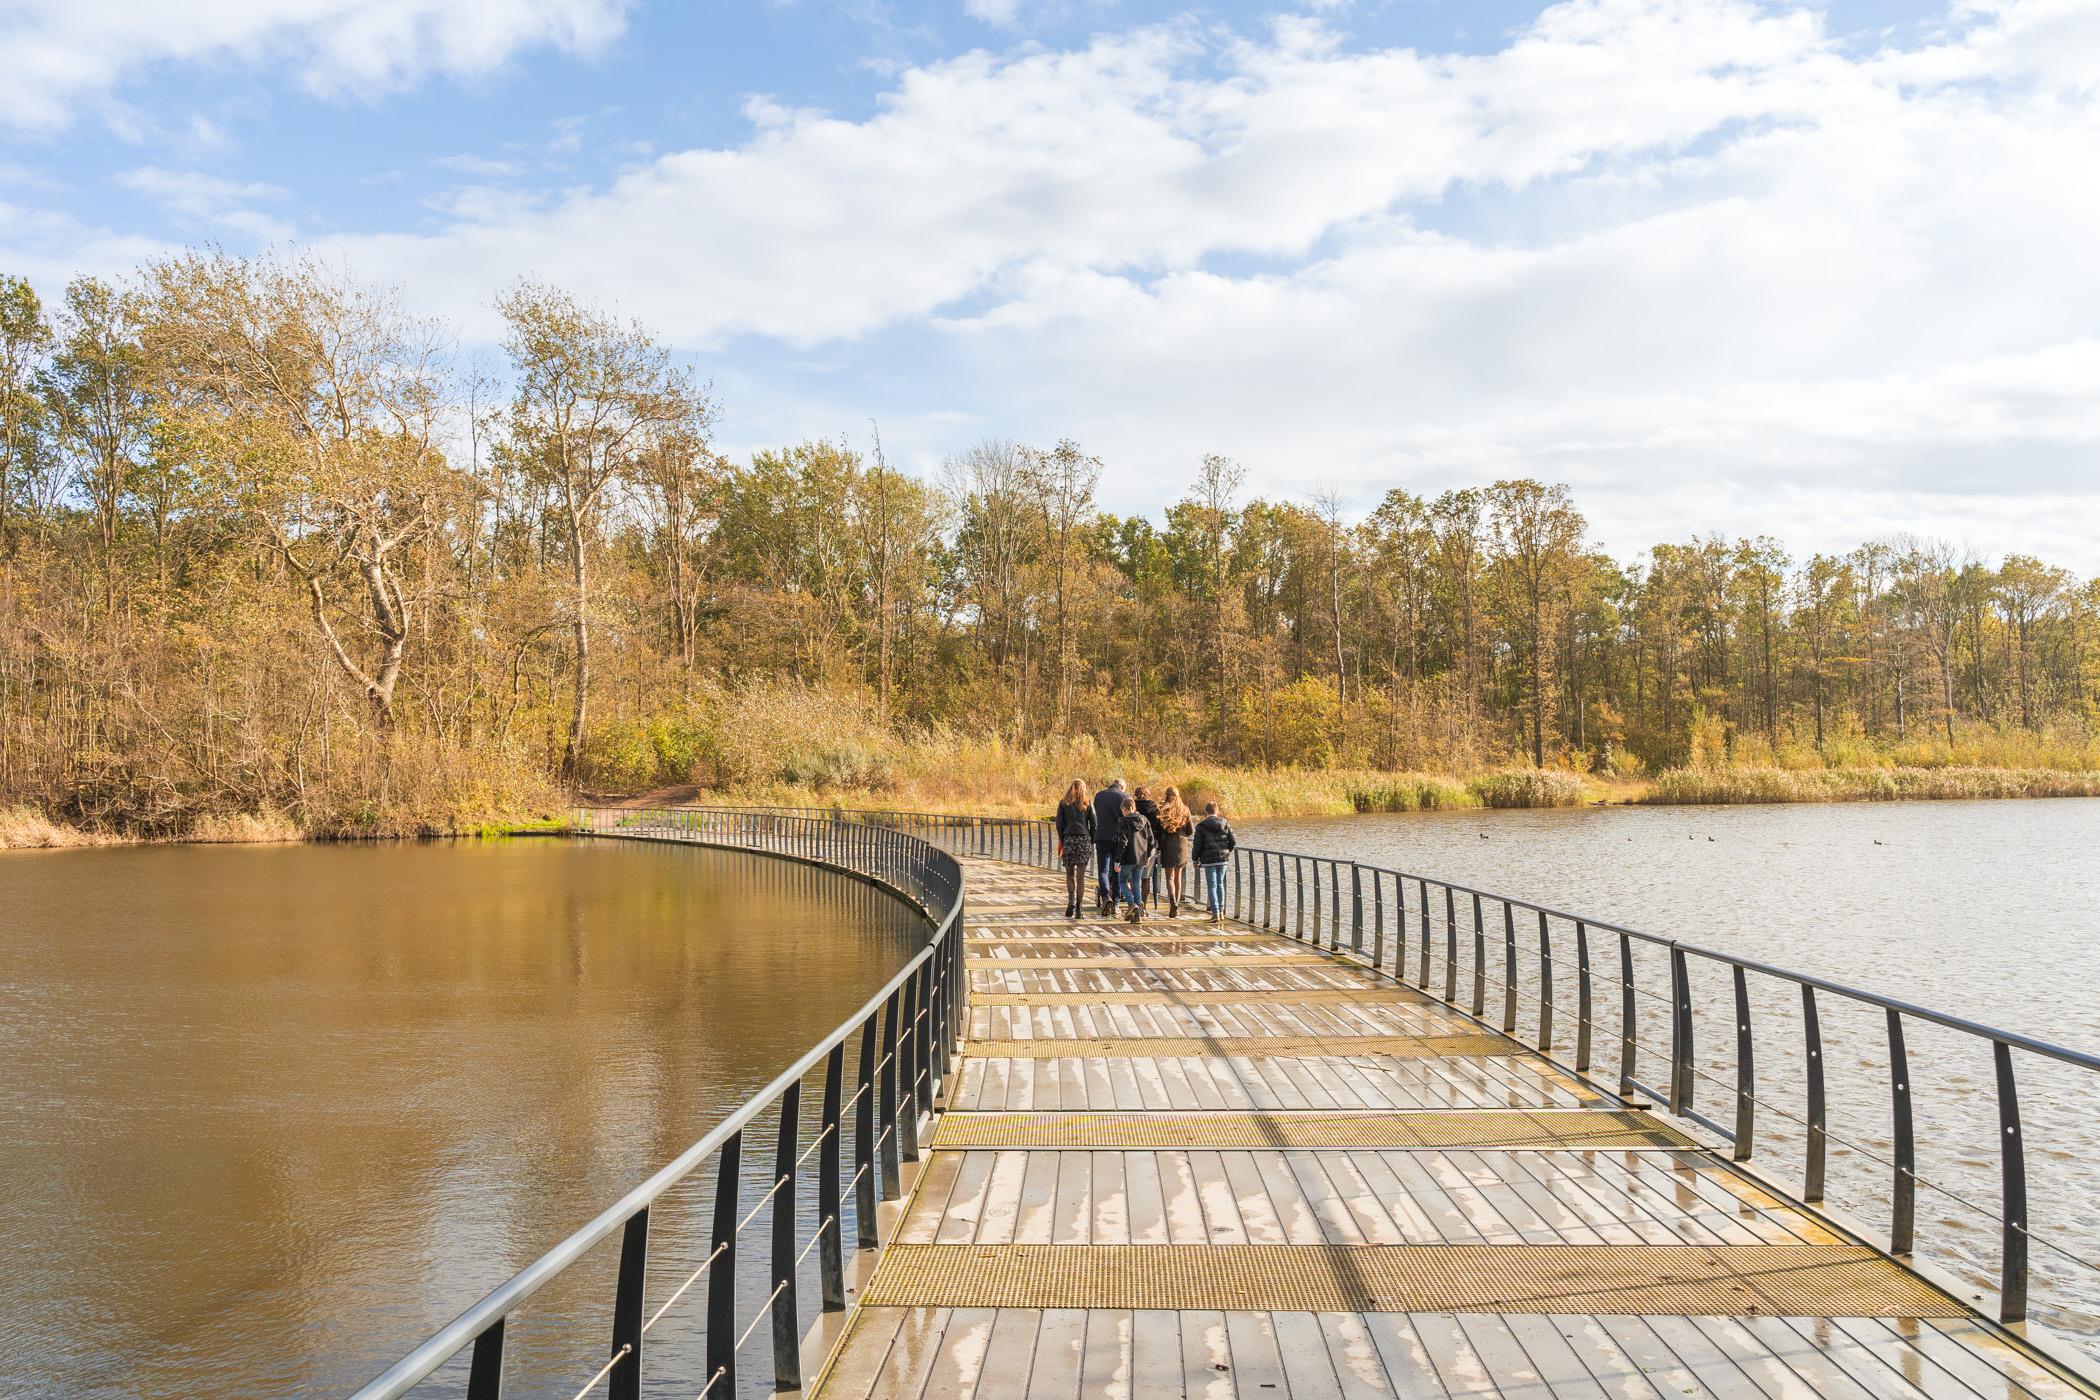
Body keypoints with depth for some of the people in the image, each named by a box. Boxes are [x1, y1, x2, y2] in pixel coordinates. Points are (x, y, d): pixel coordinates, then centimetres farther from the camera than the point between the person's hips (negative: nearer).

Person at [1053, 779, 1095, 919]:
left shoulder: (1063, 804, 3)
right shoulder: (1088, 804, 4)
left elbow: (1059, 824, 0)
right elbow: (1093, 824, 2)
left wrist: (1062, 841, 9)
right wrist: (1092, 842, 9)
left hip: (1069, 839, 0)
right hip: (1084, 840, 0)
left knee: (1069, 874, 12)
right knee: (1081, 876, 4)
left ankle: (1071, 901, -11)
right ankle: (1078, 909, 2)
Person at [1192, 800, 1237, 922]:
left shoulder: (1201, 826, -7)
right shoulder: (1225, 824, 2)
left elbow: (1197, 845, -6)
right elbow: (1234, 841, 2)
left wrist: (1196, 860, 6)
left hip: (1209, 860, -3)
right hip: (1223, 858, 3)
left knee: (1212, 885, 1)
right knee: (1220, 884, 17)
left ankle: (1215, 912, -8)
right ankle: (1221, 910, 21)